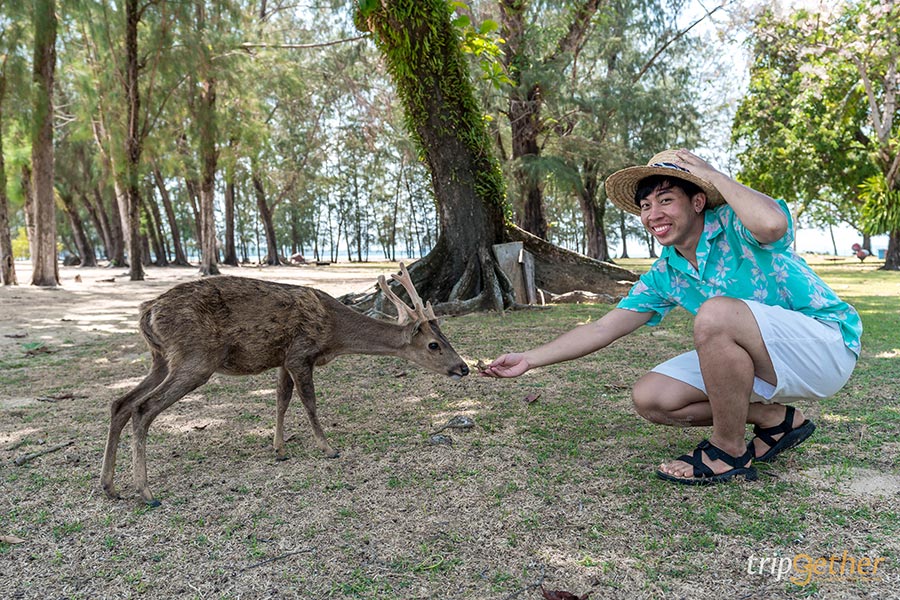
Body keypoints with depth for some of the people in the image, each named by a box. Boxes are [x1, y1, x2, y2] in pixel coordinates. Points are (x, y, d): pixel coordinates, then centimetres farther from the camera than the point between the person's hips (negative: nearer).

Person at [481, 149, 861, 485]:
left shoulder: (735, 225, -16)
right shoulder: (664, 274, 2)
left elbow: (772, 223, -43)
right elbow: (603, 328, 3)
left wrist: (712, 173, -25)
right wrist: (530, 359, 0)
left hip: (826, 345, -7)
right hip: (764, 362, 7)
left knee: (715, 312, -34)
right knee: (651, 398, -4)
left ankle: (729, 452, -15)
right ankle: (774, 419, 8)